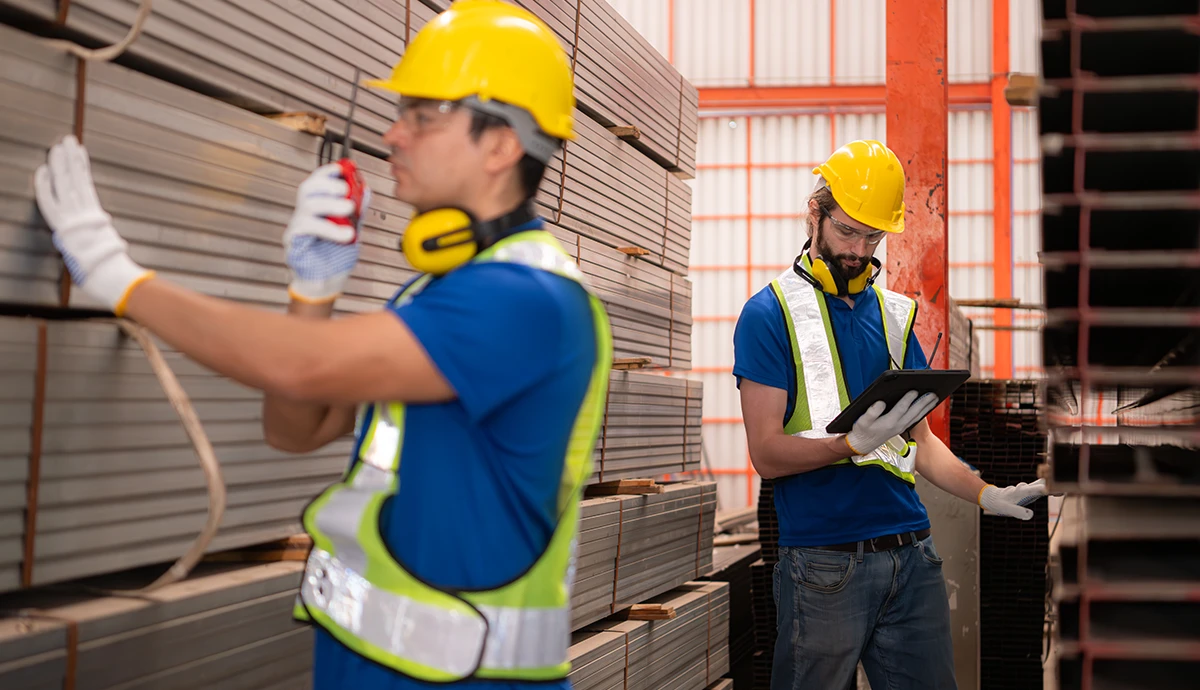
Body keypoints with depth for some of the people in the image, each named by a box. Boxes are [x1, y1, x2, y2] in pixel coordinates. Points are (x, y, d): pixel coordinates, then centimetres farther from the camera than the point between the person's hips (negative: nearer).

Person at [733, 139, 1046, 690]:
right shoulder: (769, 314, -3)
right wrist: (856, 442, -25)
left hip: (912, 555, 5)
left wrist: (984, 494, 3)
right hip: (825, 559, -5)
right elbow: (767, 454, -10)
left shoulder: (893, 313, 15)